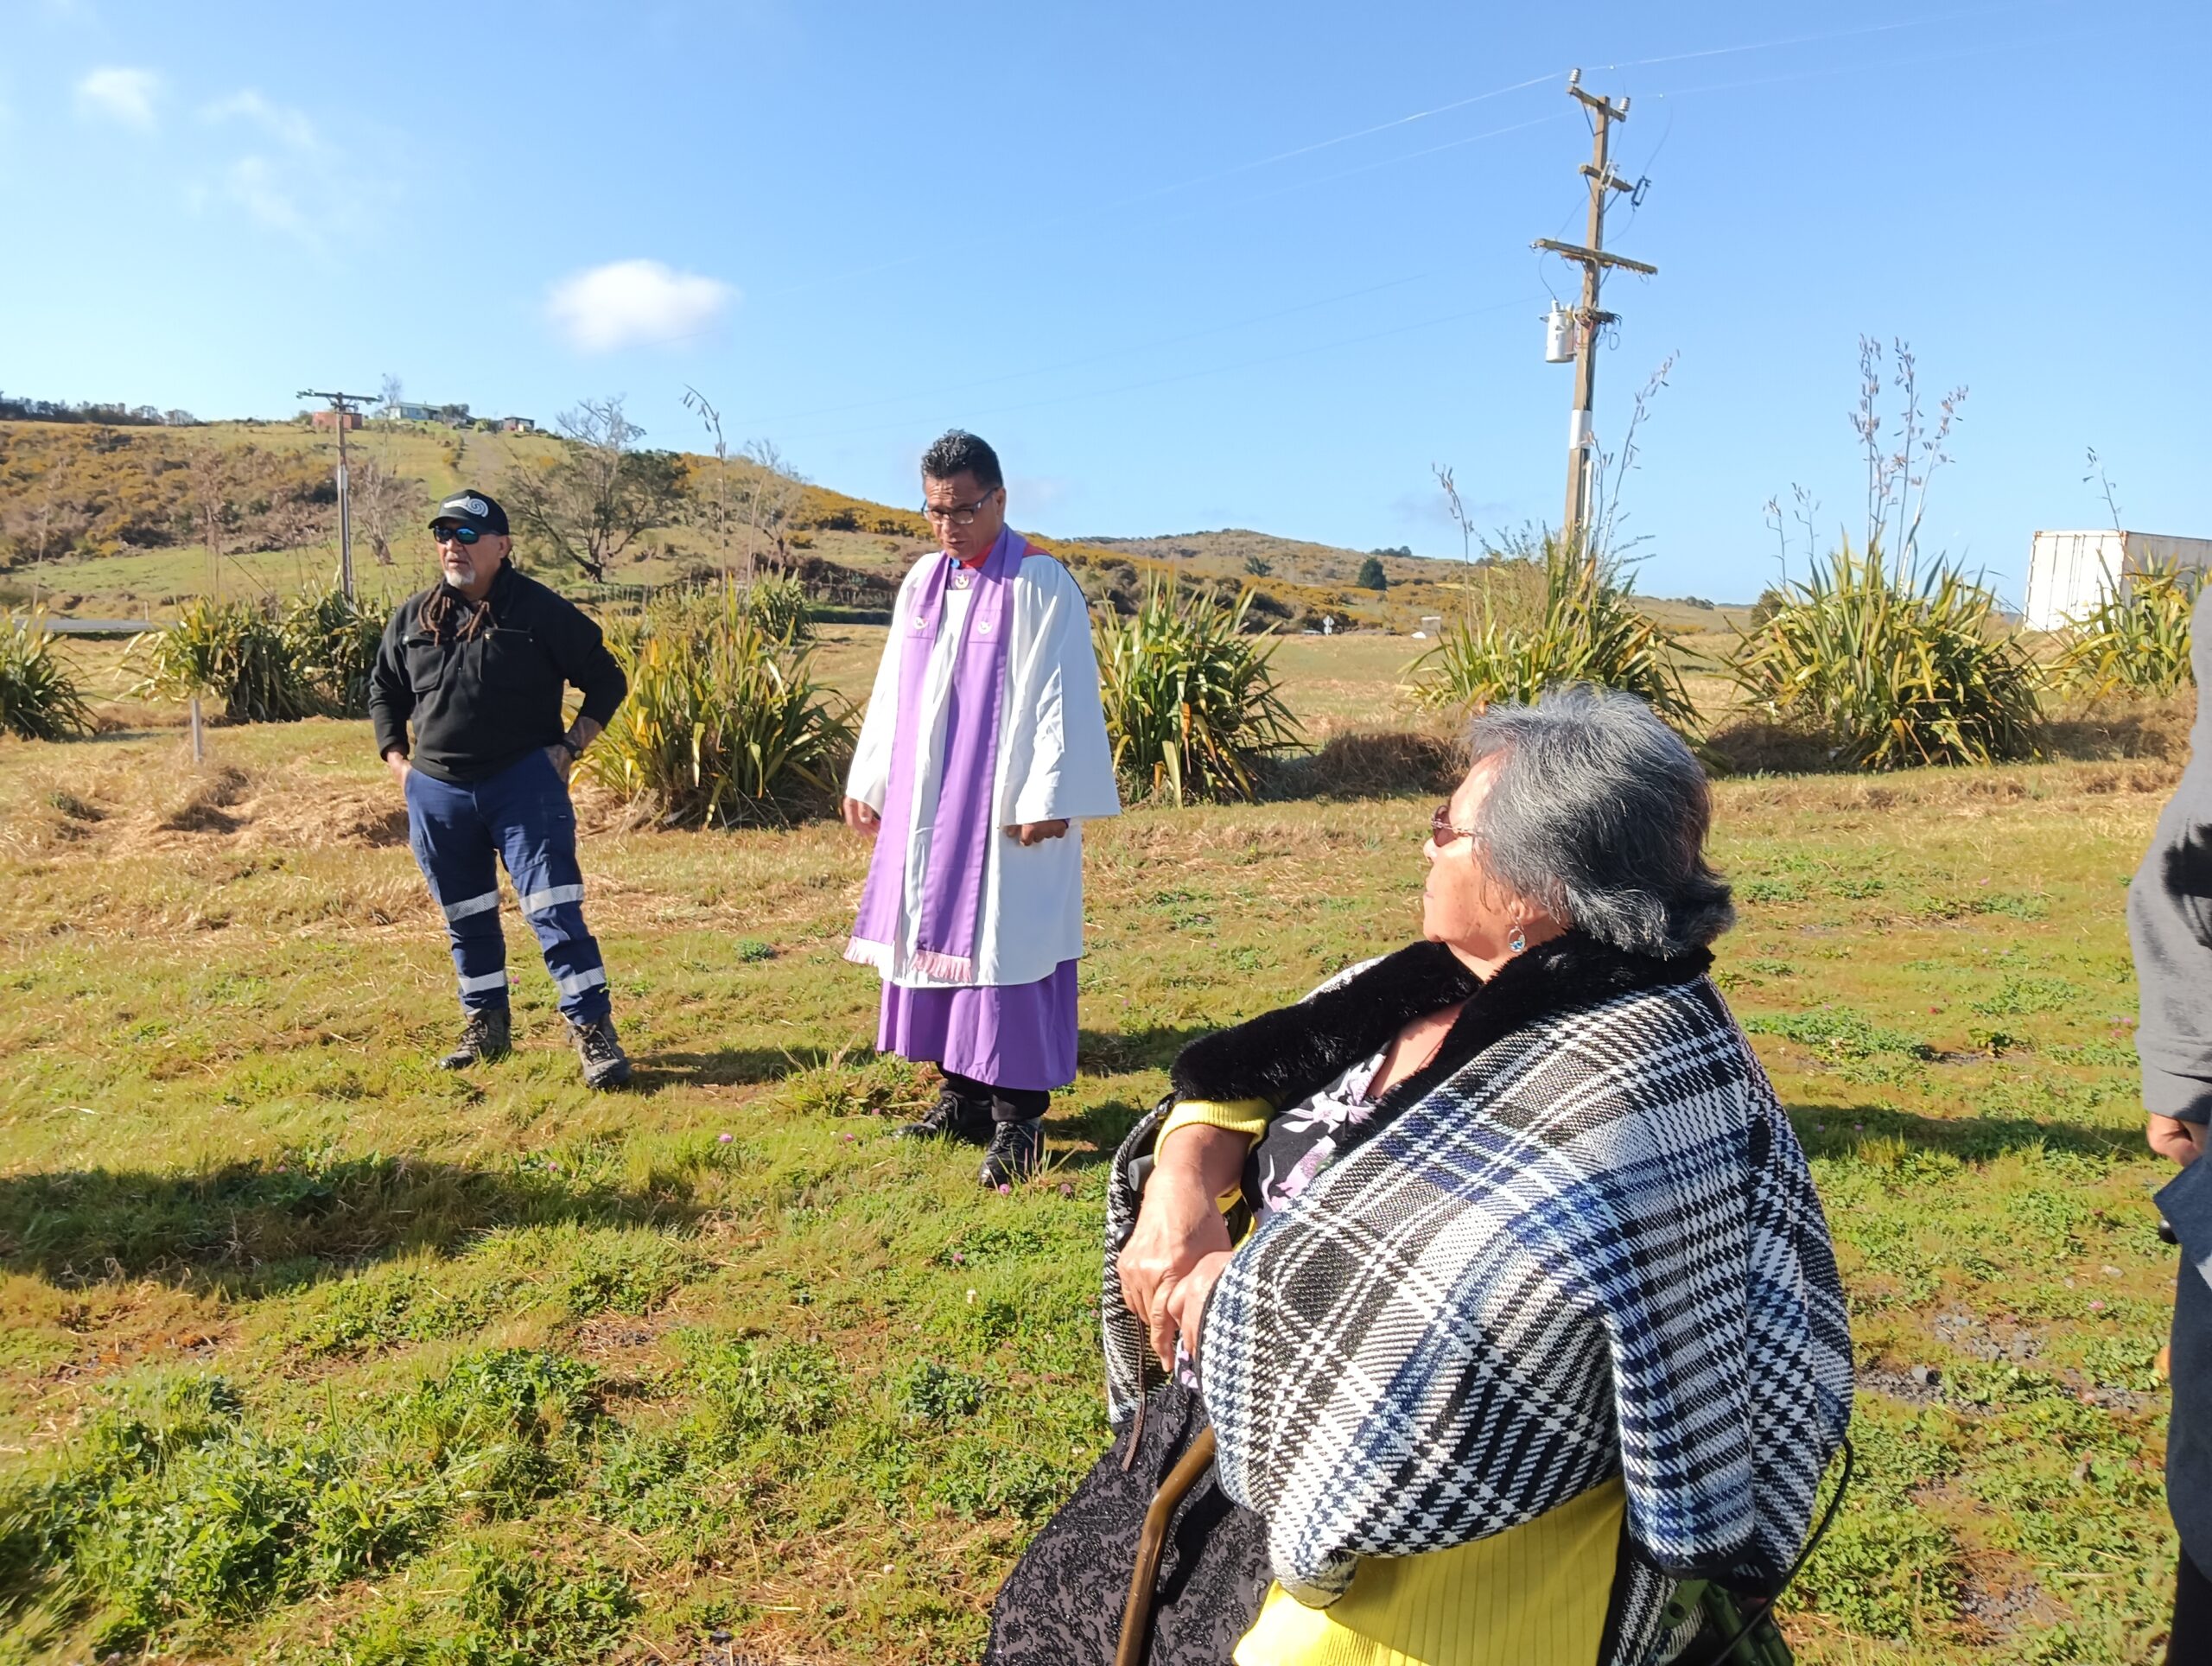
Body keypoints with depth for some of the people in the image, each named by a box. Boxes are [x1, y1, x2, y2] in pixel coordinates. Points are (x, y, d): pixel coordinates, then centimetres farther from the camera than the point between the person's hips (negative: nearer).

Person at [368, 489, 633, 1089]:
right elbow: (383, 691, 24)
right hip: (436, 793, 5)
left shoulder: (541, 611, -5)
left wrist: (568, 748, -7)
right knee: (466, 920, 15)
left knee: (554, 911, -10)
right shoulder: (412, 618, 9)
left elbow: (607, 681, 0)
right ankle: (485, 1029, 30)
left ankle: (595, 1034, -6)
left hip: (525, 785, -5)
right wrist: (398, 760, 12)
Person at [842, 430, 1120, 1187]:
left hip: (1005, 806, -7)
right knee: (937, 939, 9)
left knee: (1005, 949, -5)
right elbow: (893, 689, 16)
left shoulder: (1040, 583, -9)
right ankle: (962, 1095, 21)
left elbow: (1063, 697, -13)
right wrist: (868, 779, 15)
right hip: (929, 803, 7)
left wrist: (1047, 799, -18)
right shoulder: (923, 582, 11)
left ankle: (1018, 1117, 3)